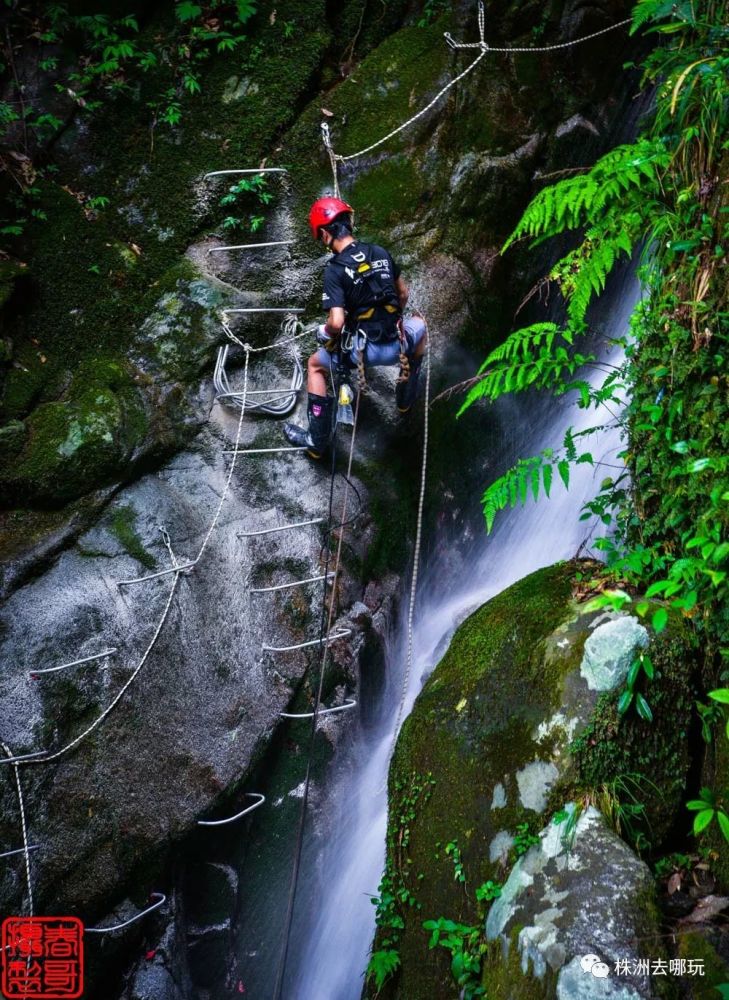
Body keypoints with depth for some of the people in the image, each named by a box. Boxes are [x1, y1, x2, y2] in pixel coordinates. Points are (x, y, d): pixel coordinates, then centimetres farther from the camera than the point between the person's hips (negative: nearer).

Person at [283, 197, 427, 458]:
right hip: (396, 346, 4)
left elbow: (337, 323, -22)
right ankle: (406, 396, 45)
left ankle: (317, 441, 24)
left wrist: (327, 332, 1)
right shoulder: (380, 252, 2)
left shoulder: (335, 270, -14)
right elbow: (403, 293, 16)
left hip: (362, 351, -4)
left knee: (315, 365, 23)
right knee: (418, 324, 37)